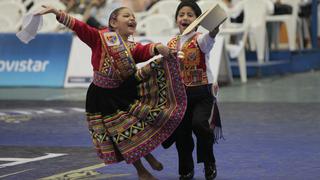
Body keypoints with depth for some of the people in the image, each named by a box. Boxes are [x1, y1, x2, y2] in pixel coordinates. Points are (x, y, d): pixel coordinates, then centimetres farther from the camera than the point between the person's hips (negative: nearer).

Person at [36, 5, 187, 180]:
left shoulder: (133, 48, -2)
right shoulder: (99, 38, -9)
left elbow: (146, 50, -22)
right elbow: (79, 26, -16)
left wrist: (158, 48, -46)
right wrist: (57, 13, -28)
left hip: (125, 92, 3)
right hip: (102, 98, -3)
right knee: (124, 135, 3)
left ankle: (147, 153, 34)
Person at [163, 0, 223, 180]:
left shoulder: (200, 39, -10)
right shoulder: (172, 44, 6)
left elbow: (208, 40, -36)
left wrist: (214, 31, -57)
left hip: (202, 91, -5)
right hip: (180, 93, 5)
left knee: (199, 123, -23)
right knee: (181, 131, 7)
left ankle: (209, 163, 0)